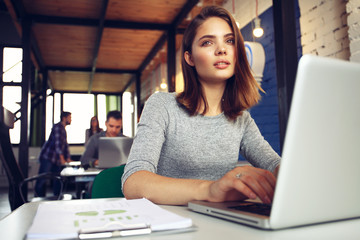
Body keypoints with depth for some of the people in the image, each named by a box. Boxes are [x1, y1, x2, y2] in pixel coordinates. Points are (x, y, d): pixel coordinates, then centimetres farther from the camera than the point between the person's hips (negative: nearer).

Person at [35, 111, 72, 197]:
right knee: (42, 179, -6)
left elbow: (65, 145, 23)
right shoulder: (58, 127, -10)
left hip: (56, 159, 9)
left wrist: (68, 158, 15)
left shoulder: (63, 130, 20)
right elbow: (57, 142, -20)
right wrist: (62, 158, -26)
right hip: (47, 157, -9)